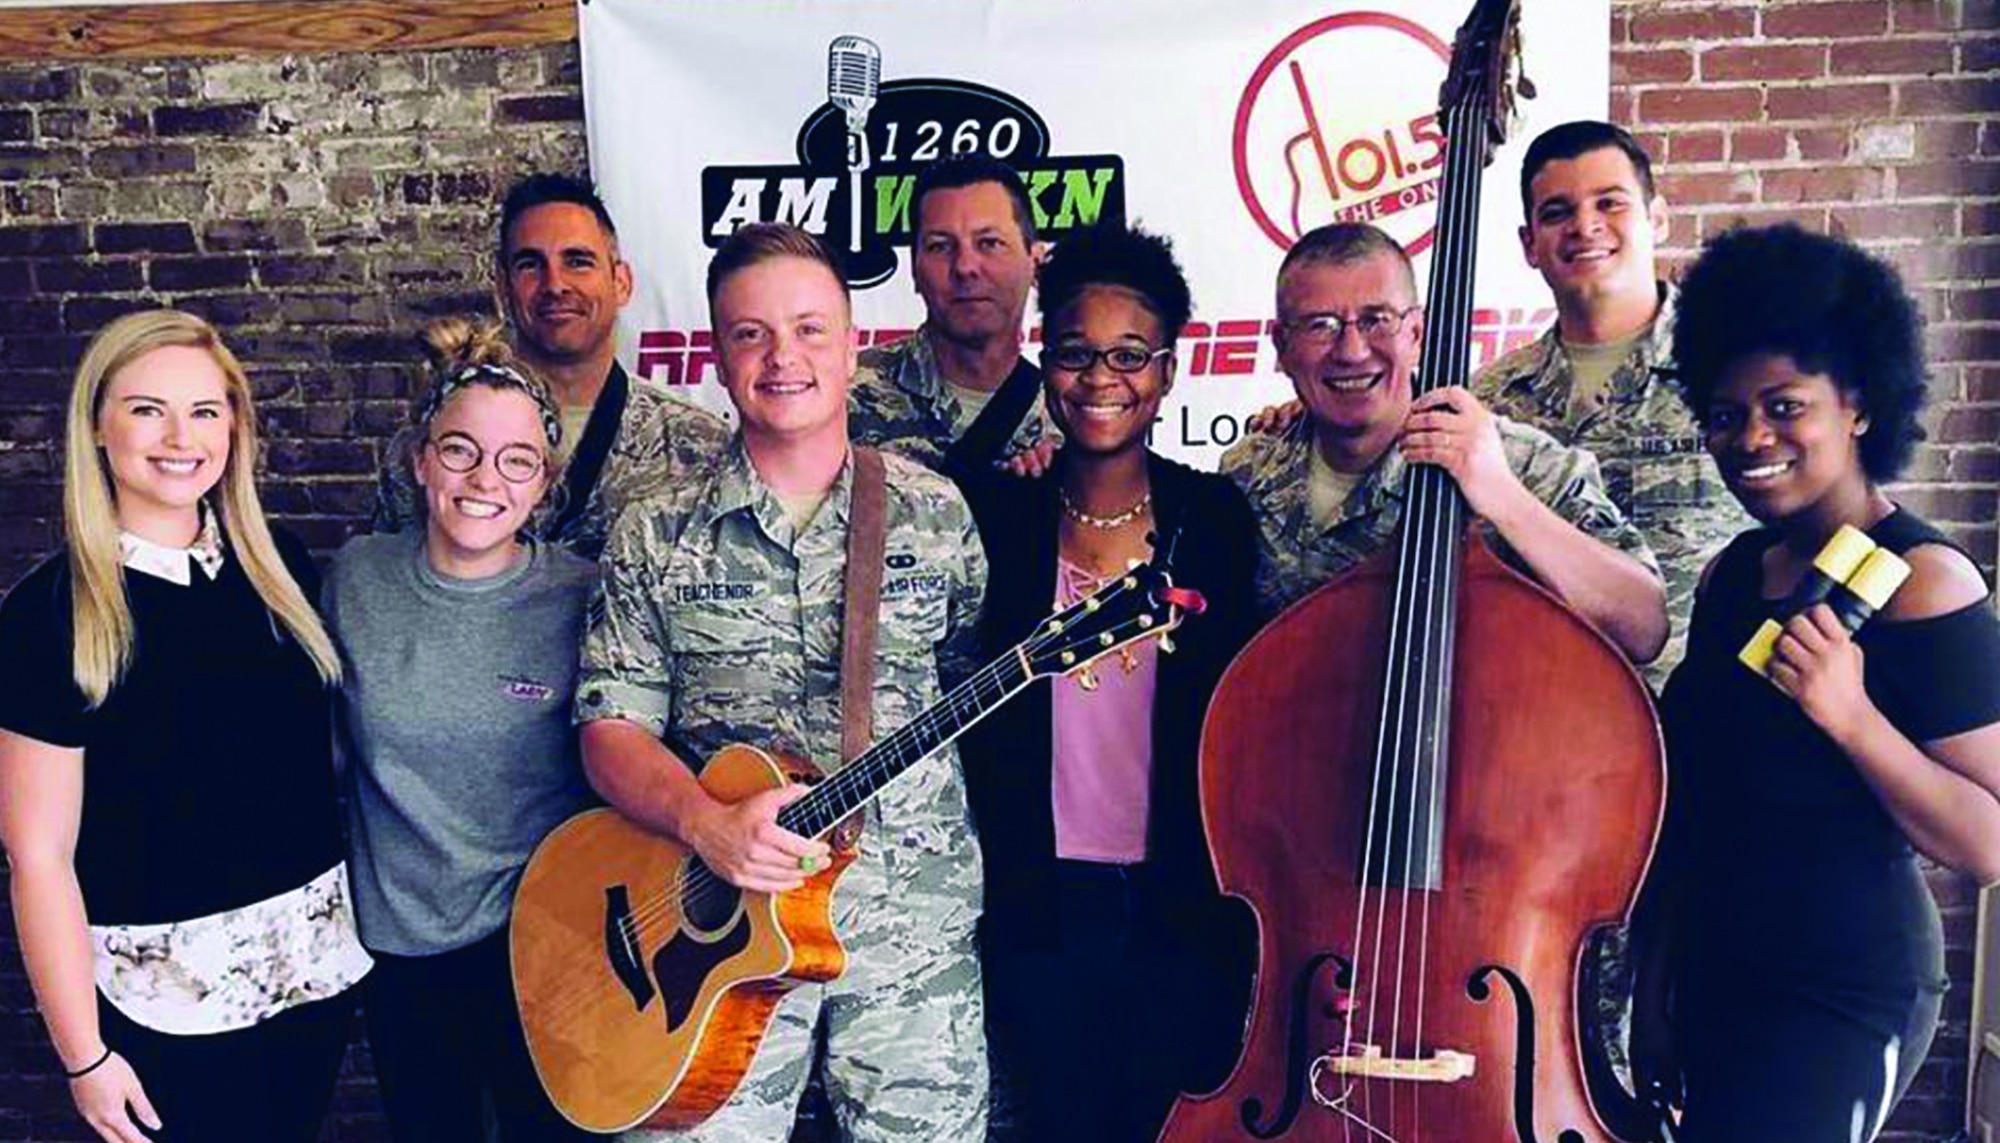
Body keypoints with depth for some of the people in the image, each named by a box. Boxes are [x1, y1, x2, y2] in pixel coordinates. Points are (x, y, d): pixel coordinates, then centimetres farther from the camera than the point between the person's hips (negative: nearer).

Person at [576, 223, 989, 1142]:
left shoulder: (935, 514, 2)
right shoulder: (654, 540, 2)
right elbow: (612, 728, -1)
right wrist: (707, 823, -17)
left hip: (914, 928, 0)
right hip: (715, 926, 0)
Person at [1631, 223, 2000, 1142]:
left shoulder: (1923, 582, -15)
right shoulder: (1733, 573, 5)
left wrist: (1850, 716, -29)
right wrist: (1655, 984, 13)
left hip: (1839, 997, -7)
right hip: (1713, 981, 7)